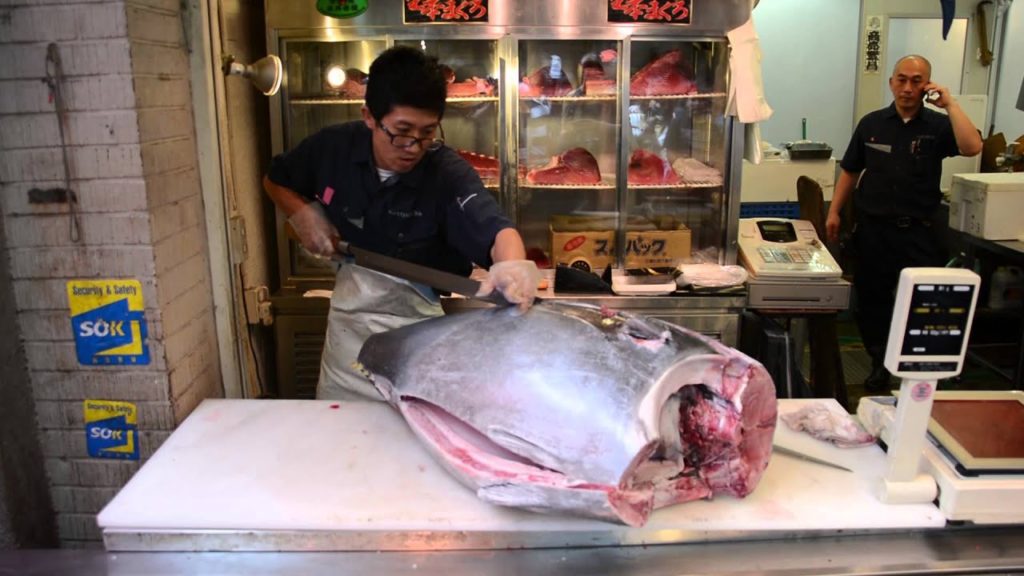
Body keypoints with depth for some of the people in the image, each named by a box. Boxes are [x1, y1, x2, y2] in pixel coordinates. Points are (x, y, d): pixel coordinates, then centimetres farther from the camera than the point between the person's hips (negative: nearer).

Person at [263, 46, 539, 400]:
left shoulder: (449, 173, -23)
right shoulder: (333, 147, -10)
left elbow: (496, 230, -41)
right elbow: (276, 181, 10)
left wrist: (514, 266, -62)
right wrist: (302, 213, -9)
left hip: (417, 324, -4)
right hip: (348, 319, 4)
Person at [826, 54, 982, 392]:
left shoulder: (937, 126, 0)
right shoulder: (872, 124, 5)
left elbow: (972, 147, -20)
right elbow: (850, 171, 11)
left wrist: (949, 104, -16)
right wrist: (834, 212, 6)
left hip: (919, 231, -2)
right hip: (873, 228, 2)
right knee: (872, 299, 10)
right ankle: (880, 364, 27)